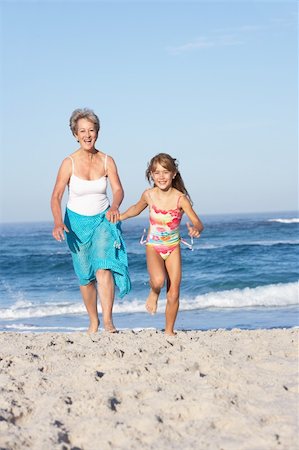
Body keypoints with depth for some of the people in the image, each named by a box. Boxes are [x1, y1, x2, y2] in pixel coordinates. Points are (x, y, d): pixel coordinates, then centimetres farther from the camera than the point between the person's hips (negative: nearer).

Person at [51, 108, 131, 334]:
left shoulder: (107, 161, -7)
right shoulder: (69, 163, -12)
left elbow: (118, 189, -15)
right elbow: (56, 196, -16)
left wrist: (114, 206, -38)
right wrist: (58, 222, -34)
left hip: (103, 221, 0)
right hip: (77, 222, 0)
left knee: (103, 267, -21)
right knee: (86, 276, 8)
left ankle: (108, 320, -24)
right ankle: (93, 321, 26)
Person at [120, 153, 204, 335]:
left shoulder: (180, 198, -16)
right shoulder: (149, 195, -9)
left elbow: (198, 223, -19)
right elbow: (136, 209, 14)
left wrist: (196, 229, -41)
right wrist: (118, 217, 5)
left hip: (173, 248, 0)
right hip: (153, 247, 0)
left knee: (173, 295, 1)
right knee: (159, 280, -31)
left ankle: (169, 331, 21)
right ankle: (154, 293, 5)